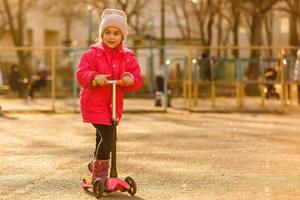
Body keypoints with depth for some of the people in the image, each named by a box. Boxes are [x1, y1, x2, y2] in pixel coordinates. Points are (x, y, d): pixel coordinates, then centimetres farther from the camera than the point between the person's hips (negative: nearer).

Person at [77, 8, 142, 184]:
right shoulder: (92, 54, -9)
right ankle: (101, 173, -3)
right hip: (94, 102, -5)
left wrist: (130, 79, -24)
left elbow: (138, 79, 0)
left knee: (103, 136, 20)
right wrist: (94, 77, -36)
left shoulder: (128, 57, 2)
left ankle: (96, 165, 43)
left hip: (115, 104, 5)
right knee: (107, 135, -16)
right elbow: (81, 74, -16)